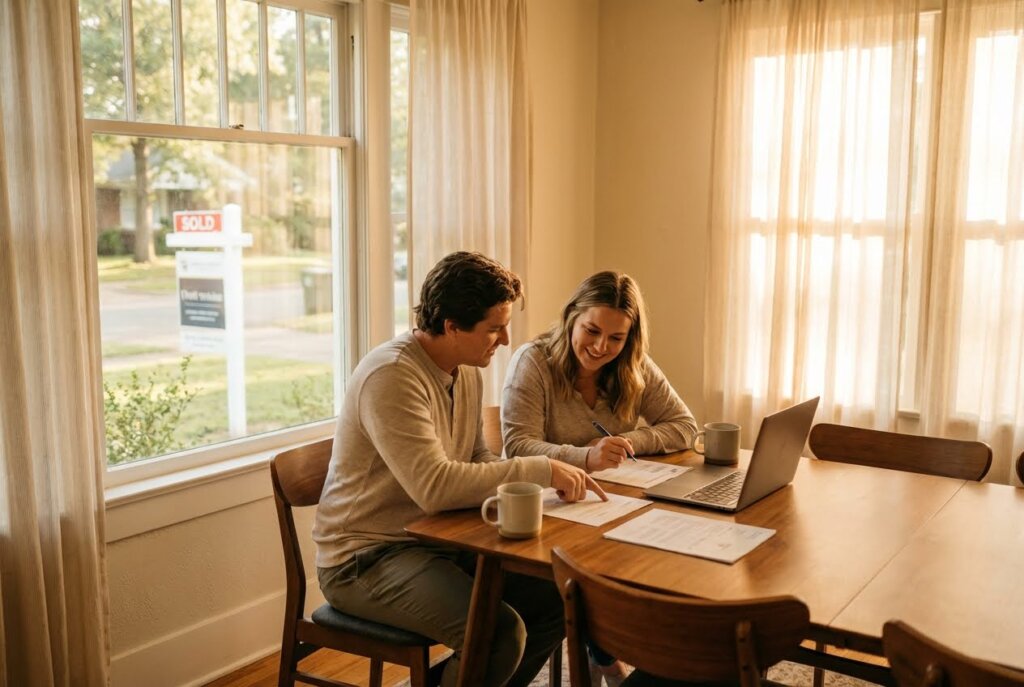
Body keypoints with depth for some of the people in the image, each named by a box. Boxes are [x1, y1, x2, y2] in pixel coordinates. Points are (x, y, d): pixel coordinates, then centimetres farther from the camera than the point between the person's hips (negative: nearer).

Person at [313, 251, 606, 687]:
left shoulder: (468, 372, 5)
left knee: (556, 598, -3)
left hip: (437, 540, 9)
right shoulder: (392, 377, -23)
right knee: (500, 631, -27)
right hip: (366, 558, -9)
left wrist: (550, 482, -6)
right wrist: (540, 470, -25)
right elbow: (434, 486, -32)